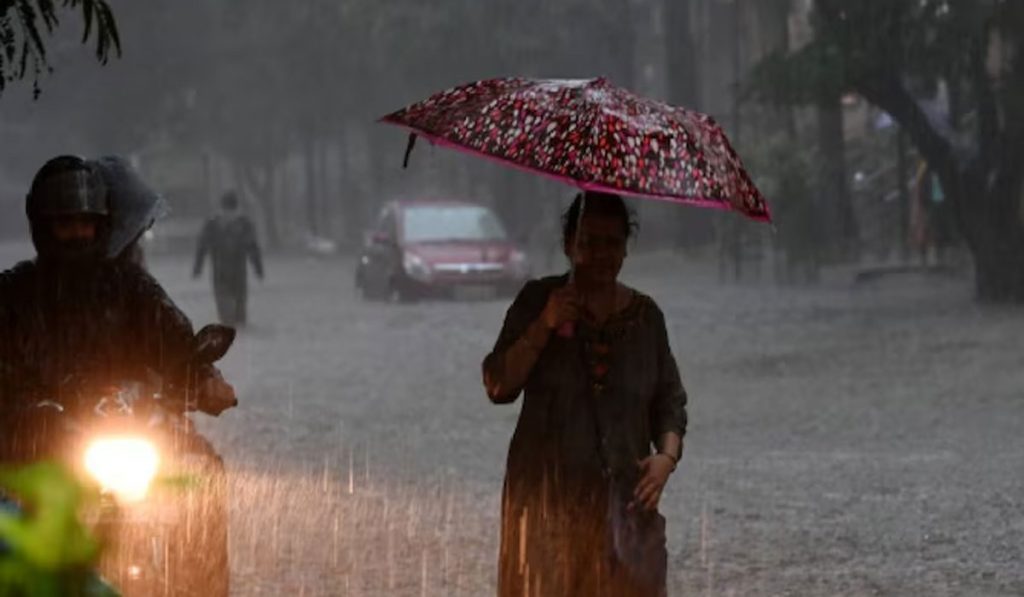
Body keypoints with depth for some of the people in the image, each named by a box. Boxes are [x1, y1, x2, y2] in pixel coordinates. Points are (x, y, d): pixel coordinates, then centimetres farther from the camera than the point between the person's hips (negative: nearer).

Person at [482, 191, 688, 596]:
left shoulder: (645, 315, 10)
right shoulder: (538, 301, 3)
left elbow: (670, 400, 13)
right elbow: (498, 387, -5)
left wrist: (667, 456, -5)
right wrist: (543, 327, -16)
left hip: (624, 498, 2)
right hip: (548, 496, -2)